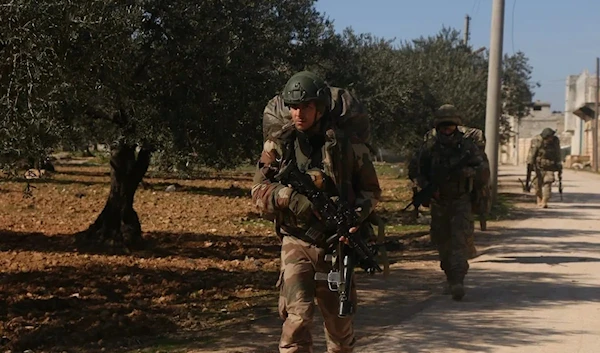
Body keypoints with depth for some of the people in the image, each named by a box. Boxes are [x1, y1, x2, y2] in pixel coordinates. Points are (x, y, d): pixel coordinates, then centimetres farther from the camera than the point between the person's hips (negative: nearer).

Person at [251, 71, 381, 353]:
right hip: (297, 242, -1)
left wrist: (357, 214, -16)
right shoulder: (278, 142, -3)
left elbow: (371, 190, 4)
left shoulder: (347, 142, -4)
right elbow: (259, 190, -6)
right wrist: (289, 197, -25)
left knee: (340, 322, 16)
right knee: (297, 316, -16)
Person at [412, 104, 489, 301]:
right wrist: (429, 189, -14)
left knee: (459, 240, -15)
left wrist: (468, 171, -26)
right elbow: (419, 174, 4)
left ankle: (458, 281, -21)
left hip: (461, 202, -3)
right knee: (442, 242, 12)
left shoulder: (467, 146, -3)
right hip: (439, 203, 3)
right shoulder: (429, 148, 1)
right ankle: (450, 277, 31)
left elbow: (484, 171, -7)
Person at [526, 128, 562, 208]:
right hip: (539, 166, -1)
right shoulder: (536, 141, -13)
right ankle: (539, 200, 17)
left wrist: (559, 167, 8)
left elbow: (558, 155, 6)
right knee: (539, 183, 3)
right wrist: (529, 166, -13)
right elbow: (531, 154, -10)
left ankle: (544, 202, -16)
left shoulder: (555, 141, -2)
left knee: (548, 182, -11)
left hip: (550, 167, 1)